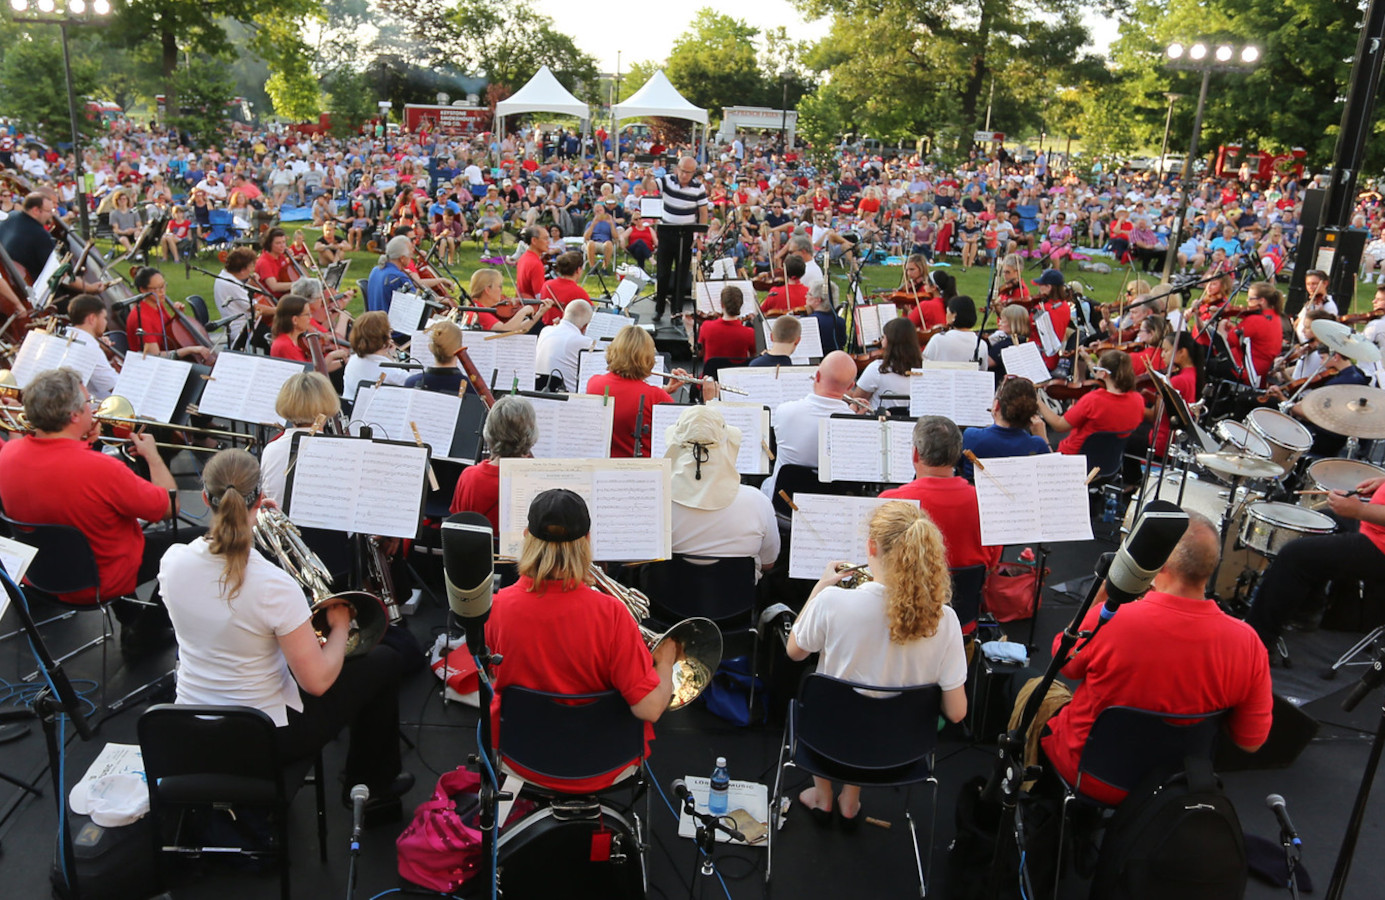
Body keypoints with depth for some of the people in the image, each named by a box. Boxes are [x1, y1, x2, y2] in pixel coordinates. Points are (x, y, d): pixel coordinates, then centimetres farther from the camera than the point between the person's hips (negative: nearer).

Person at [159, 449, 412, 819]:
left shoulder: (173, 561, -13)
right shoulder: (273, 586, -30)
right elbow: (317, 682, -23)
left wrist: (244, 526, 14)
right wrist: (341, 627, -6)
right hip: (267, 739, -6)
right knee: (383, 661, 12)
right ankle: (373, 786, 29)